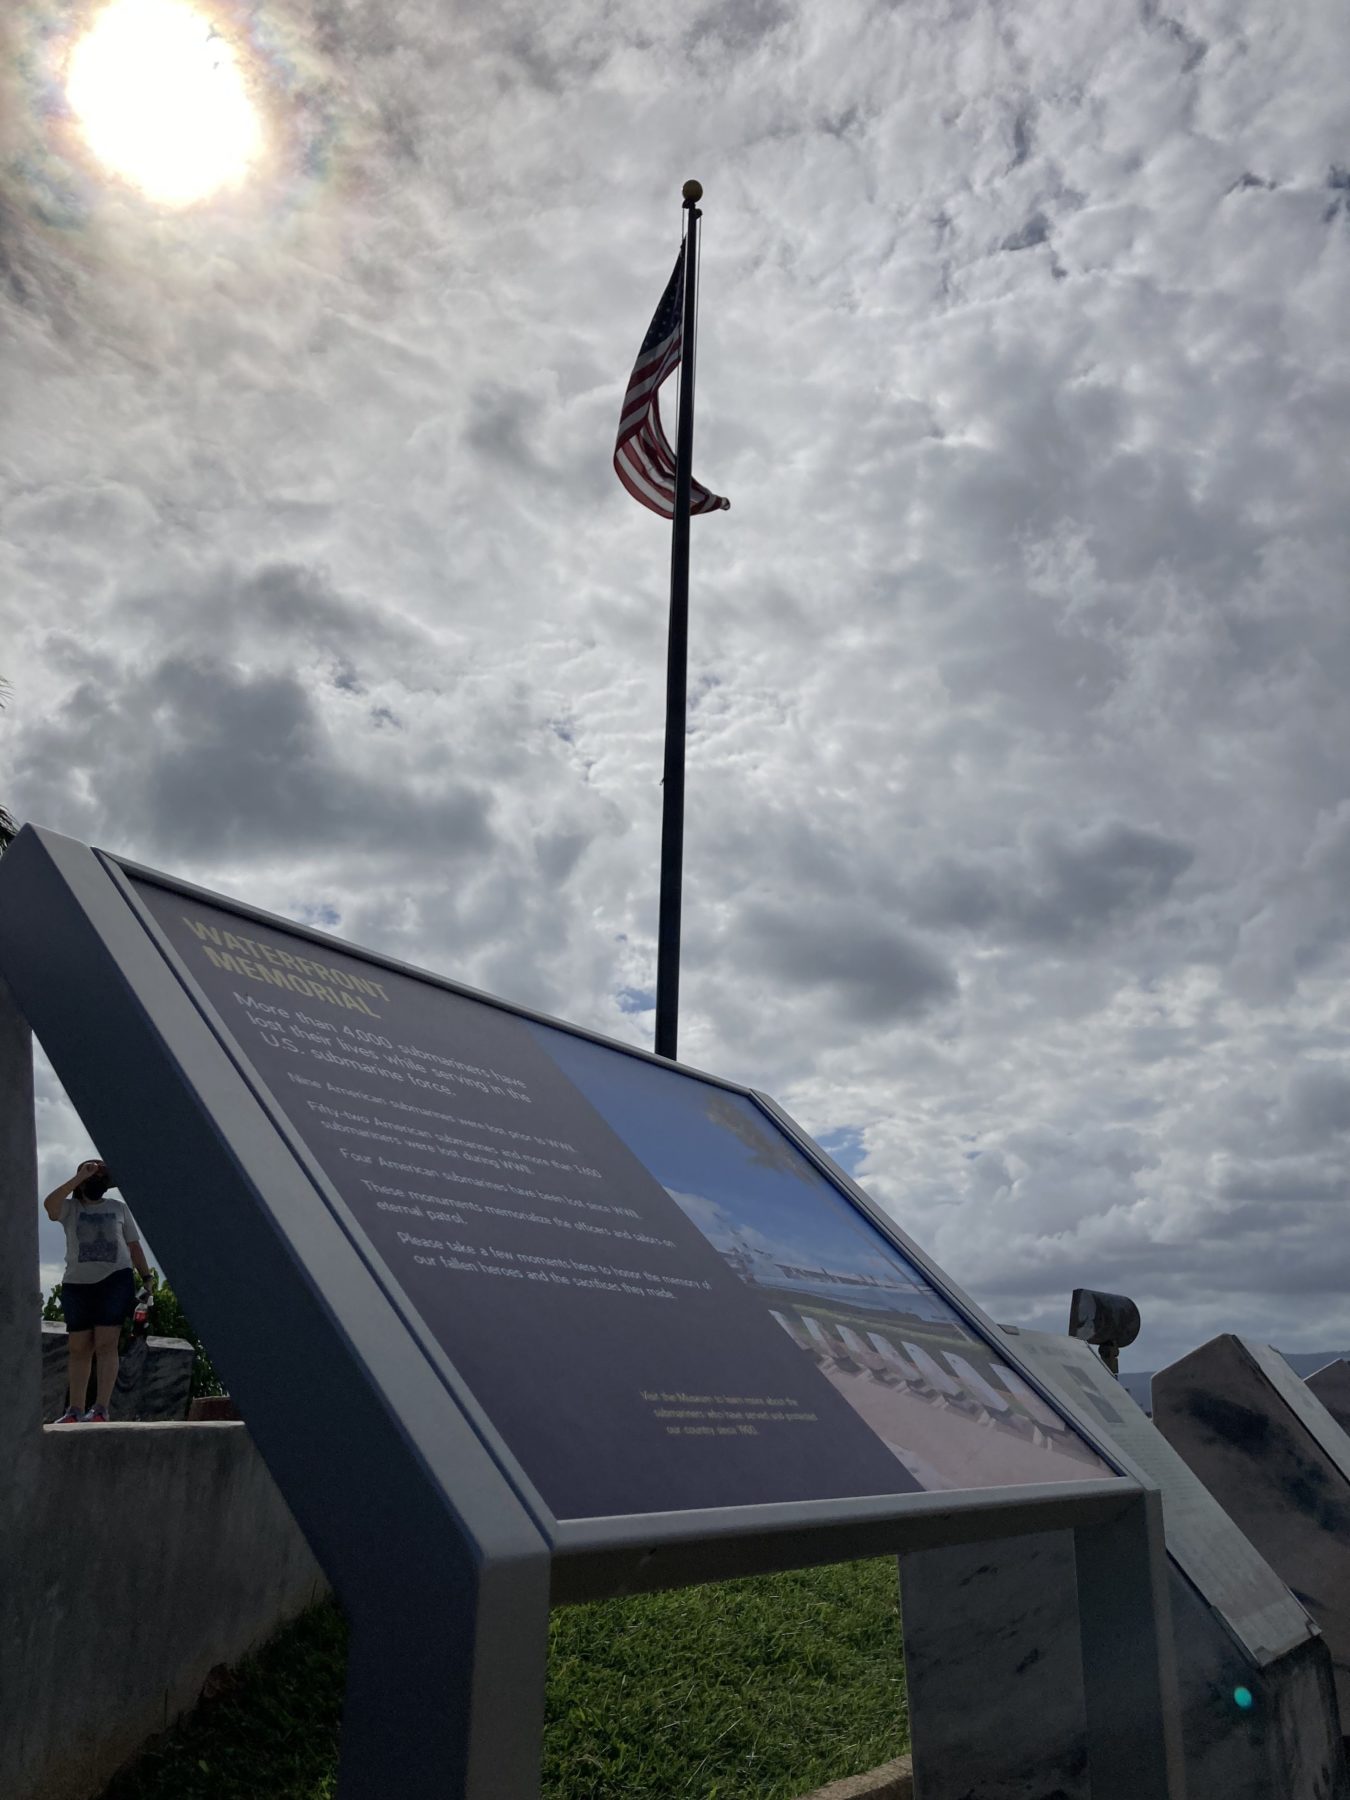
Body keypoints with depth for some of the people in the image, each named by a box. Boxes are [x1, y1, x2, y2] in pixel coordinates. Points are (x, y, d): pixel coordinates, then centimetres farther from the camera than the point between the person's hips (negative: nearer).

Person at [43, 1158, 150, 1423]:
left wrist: (147, 1278, 6)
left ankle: (101, 1409, -14)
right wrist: (79, 1177, -15)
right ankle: (76, 1410, 9)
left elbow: (134, 1246, 16)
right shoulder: (70, 1208, 10)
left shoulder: (119, 1208, 16)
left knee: (106, 1345, -9)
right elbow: (49, 1203, -15)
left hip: (115, 1280, -1)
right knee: (78, 1349, 3)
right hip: (77, 1283, 1)